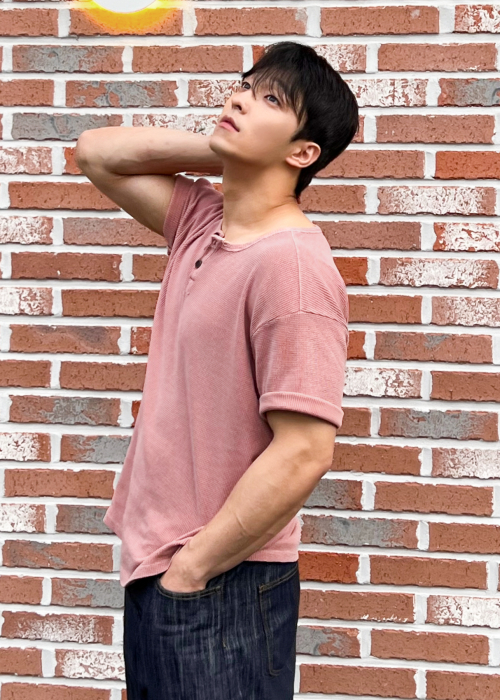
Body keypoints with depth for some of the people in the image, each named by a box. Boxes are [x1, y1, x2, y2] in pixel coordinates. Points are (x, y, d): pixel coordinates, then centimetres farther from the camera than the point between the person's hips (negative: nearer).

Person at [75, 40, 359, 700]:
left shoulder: (292, 262, -20)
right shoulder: (202, 221, 5)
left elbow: (304, 453, -24)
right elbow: (97, 152, 16)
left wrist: (190, 569, -15)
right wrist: (223, 152, 1)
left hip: (220, 588, -8)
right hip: (157, 570, 8)